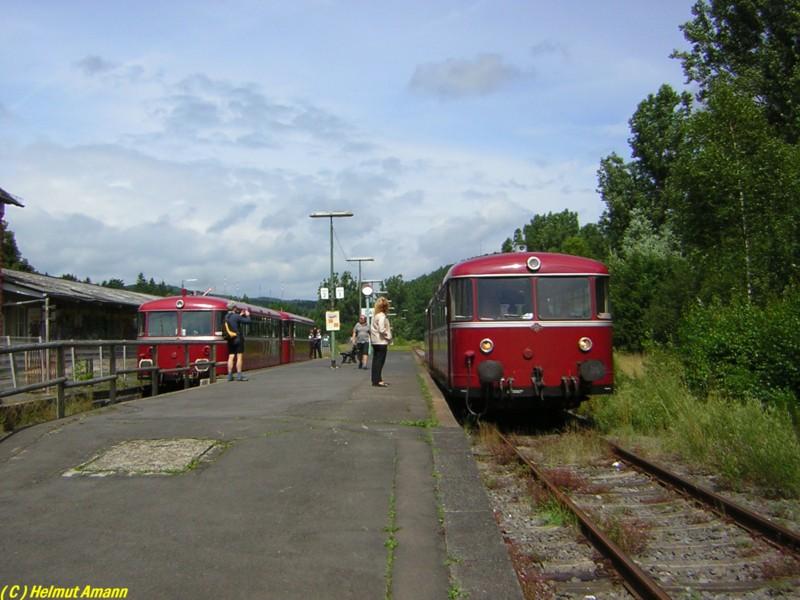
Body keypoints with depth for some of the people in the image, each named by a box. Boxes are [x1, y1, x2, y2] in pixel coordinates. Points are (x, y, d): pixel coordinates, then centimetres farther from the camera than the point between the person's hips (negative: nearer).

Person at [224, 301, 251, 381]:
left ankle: (230, 375, 6)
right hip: (238, 338, -7)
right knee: (239, 357, -4)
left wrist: (240, 315, 29)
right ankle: (239, 376, -7)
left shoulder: (226, 317, 8)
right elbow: (247, 321, -11)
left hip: (230, 339, 7)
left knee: (231, 357, 7)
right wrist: (247, 315, 8)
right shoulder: (236, 316, -14)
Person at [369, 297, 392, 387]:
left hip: (375, 341, 9)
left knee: (376, 360, 12)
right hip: (381, 342, -9)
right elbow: (382, 330, -23)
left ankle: (376, 379, 18)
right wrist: (388, 337, -8)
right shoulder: (382, 316, -16)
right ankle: (377, 380, -6)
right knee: (380, 361, -6)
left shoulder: (374, 315, 11)